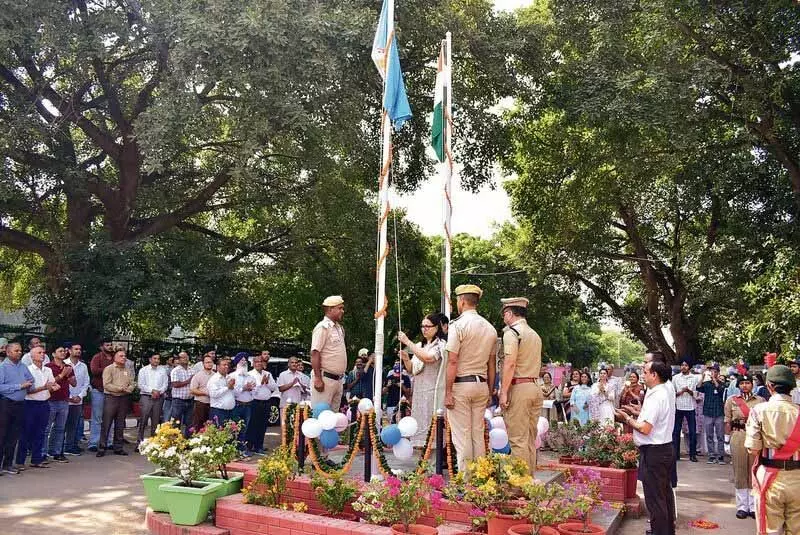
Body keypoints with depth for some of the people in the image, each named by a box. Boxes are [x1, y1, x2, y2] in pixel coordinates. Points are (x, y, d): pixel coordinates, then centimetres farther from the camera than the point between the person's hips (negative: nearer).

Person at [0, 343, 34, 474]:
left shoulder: (23, 366, 10)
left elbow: (31, 380, 18)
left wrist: (28, 385, -4)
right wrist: (19, 386, -16)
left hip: (20, 404, 6)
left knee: (14, 436, 12)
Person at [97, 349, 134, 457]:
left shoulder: (128, 371, 13)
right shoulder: (109, 369, -2)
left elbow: (131, 384, 8)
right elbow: (106, 385, -11)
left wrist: (127, 389, -13)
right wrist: (120, 388, -15)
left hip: (124, 399, 5)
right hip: (111, 398, -5)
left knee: (120, 425, 9)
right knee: (106, 424, -4)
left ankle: (118, 447, 16)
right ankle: (102, 448, 3)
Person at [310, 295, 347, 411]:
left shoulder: (340, 328, 15)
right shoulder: (323, 327, -10)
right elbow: (314, 354, -16)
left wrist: (341, 375, 16)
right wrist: (318, 378, -20)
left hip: (338, 379, 9)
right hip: (325, 378, -9)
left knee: (334, 413, 13)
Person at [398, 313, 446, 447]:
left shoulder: (441, 344, -3)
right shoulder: (419, 346, 17)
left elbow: (428, 358, -22)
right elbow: (411, 370, 20)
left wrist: (407, 342, -17)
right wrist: (406, 360, -2)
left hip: (433, 392, -6)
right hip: (419, 392, 7)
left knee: (432, 422, -9)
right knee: (420, 423, 5)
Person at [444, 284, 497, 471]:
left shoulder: (459, 325, -10)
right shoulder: (490, 328, 9)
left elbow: (452, 362, -14)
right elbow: (492, 364, 12)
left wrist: (448, 392, -12)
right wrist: (490, 391, 18)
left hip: (461, 384, -6)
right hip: (482, 385, 6)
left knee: (462, 436, -1)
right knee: (478, 434, 13)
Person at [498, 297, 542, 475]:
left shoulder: (511, 332, -8)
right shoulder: (535, 334, 17)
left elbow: (510, 363, -17)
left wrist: (503, 392, -17)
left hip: (518, 387, -8)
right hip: (536, 387, 8)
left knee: (518, 439, -5)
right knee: (530, 439, 13)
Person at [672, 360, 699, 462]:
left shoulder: (695, 378, 4)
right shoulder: (675, 378, 6)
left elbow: (697, 394, -1)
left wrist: (689, 391, -17)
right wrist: (680, 392, -13)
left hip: (690, 408, 0)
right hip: (678, 407, 0)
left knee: (693, 431, 2)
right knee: (676, 431, 3)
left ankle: (693, 454, 12)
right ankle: (675, 454, 10)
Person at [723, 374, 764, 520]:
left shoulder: (760, 401, 5)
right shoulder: (731, 401, 4)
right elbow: (728, 422, 4)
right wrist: (727, 441, 1)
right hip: (738, 437, 0)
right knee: (740, 471, 5)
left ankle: (754, 506, 16)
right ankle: (742, 506, 13)